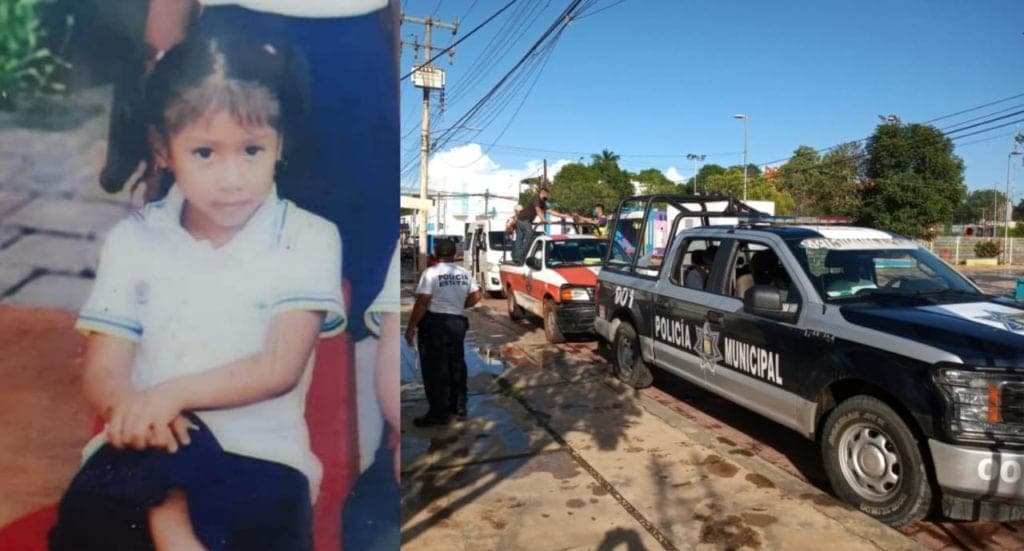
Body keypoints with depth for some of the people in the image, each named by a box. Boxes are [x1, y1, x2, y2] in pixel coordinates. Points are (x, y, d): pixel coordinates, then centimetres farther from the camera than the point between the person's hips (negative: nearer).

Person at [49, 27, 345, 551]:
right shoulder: (132, 240, 5)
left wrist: (172, 393, -20)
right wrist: (137, 411, -24)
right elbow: (101, 374, -1)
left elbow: (280, 368, -9)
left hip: (258, 450, -2)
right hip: (149, 444, 2)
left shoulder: (308, 239, -3)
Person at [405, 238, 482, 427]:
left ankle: (439, 413, 6)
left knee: (435, 369, 1)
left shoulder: (431, 273, -13)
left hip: (434, 324, -6)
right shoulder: (465, 273, 5)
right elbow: (476, 297, 8)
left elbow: (422, 302, -17)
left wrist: (411, 327, -12)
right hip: (457, 323, 6)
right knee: (456, 365, 17)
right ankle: (459, 408, 26)